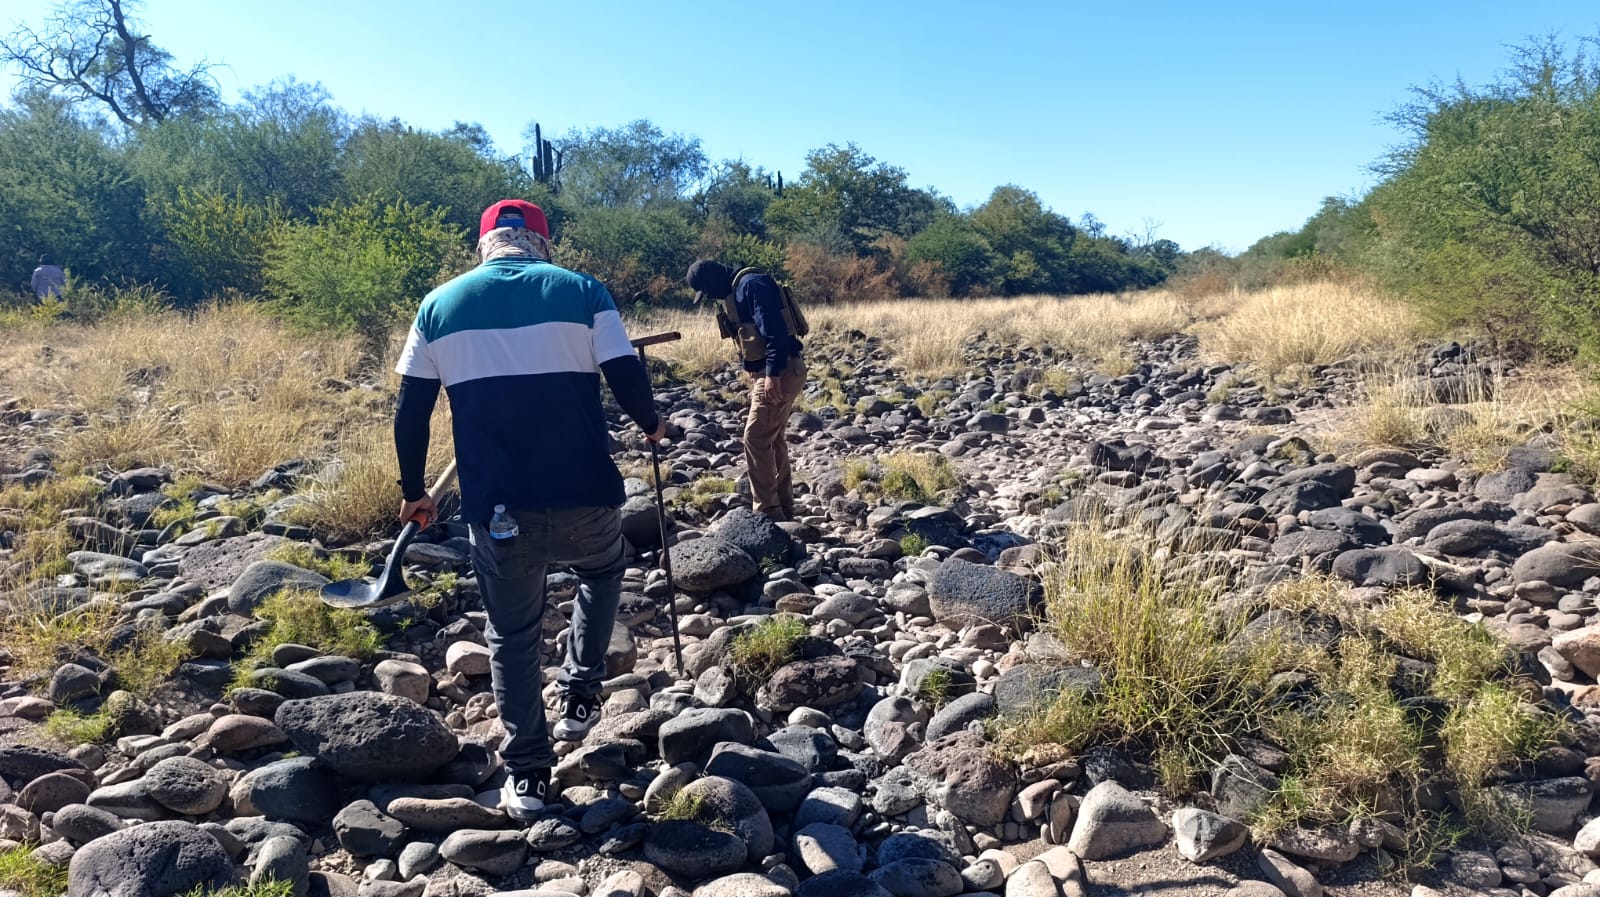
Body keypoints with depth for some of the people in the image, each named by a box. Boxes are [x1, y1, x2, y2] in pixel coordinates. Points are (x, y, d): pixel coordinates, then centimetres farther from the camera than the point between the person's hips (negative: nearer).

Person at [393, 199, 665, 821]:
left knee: (511, 636, 17)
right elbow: (627, 379, -6)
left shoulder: (440, 305, 7)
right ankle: (579, 696, 28)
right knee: (602, 572, 31)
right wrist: (651, 425, 15)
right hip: (584, 496, -1)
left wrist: (414, 491, 18)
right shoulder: (581, 291, 1)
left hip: (495, 508, 1)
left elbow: (410, 412, 6)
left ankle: (527, 777, 22)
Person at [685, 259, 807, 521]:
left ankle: (768, 511, -4)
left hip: (781, 372, -11)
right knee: (773, 440, 14)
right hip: (770, 373, 11)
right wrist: (759, 376, 21)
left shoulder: (752, 284, -13)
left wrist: (773, 374, -27)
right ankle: (784, 507, 22)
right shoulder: (736, 291, 19)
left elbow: (775, 330, -23)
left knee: (757, 439, -9)